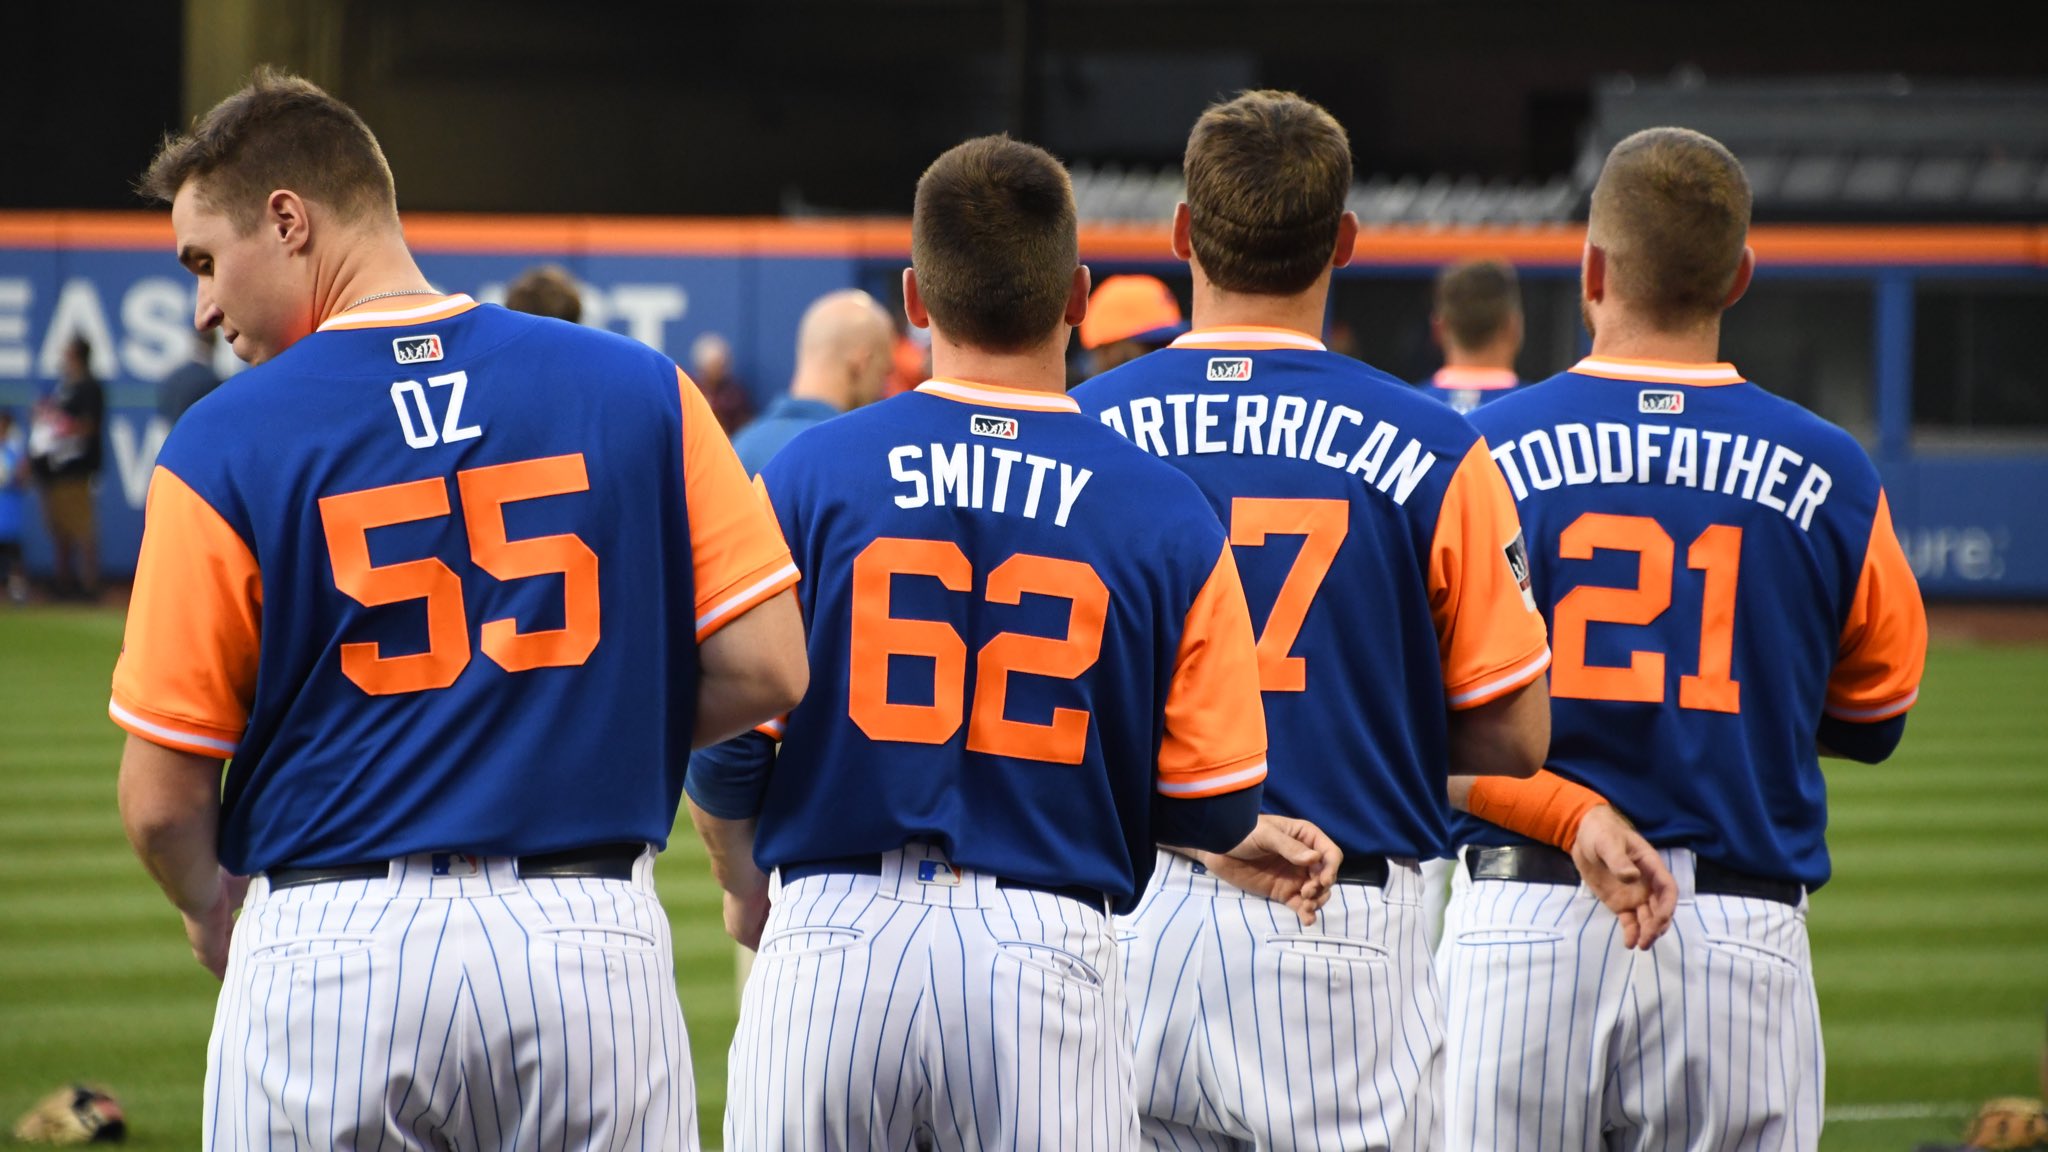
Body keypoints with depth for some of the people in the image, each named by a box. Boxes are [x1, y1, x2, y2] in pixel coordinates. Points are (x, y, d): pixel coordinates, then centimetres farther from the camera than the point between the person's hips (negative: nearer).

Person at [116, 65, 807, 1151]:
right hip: (595, 940, 2)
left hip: (332, 954, -2)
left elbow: (163, 798, -2)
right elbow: (764, 668, 0)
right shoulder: (635, 388, 2)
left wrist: (211, 905, 19)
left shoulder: (223, 444, -4)